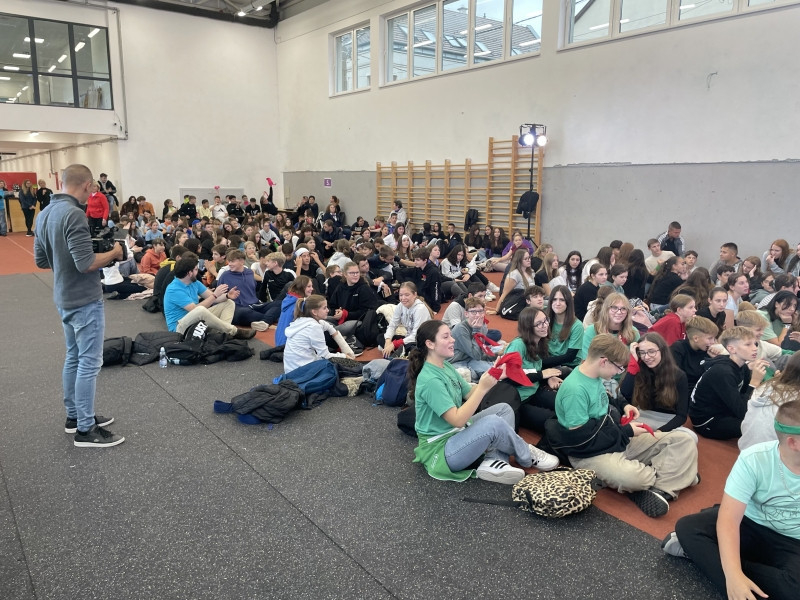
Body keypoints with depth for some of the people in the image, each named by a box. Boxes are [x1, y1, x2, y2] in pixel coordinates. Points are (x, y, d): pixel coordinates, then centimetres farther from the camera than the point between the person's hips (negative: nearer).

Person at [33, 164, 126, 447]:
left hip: (64, 299, 10)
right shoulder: (74, 214, -22)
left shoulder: (44, 214, 7)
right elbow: (86, 263, -26)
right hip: (85, 300, -9)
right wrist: (113, 253, -11)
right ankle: (86, 429, 6)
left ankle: (74, 416, 31)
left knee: (74, 356, 19)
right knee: (89, 362, -2)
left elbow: (41, 260, 13)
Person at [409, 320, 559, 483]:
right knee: (493, 423, -27)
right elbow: (457, 420, -26)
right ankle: (528, 456, 2)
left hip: (457, 432, 10)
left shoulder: (445, 366, 5)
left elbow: (470, 395, 7)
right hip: (440, 449, -10)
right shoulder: (430, 380, -24)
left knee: (504, 409, 7)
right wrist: (483, 387, -27)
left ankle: (492, 462, -14)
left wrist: (494, 377, -8)